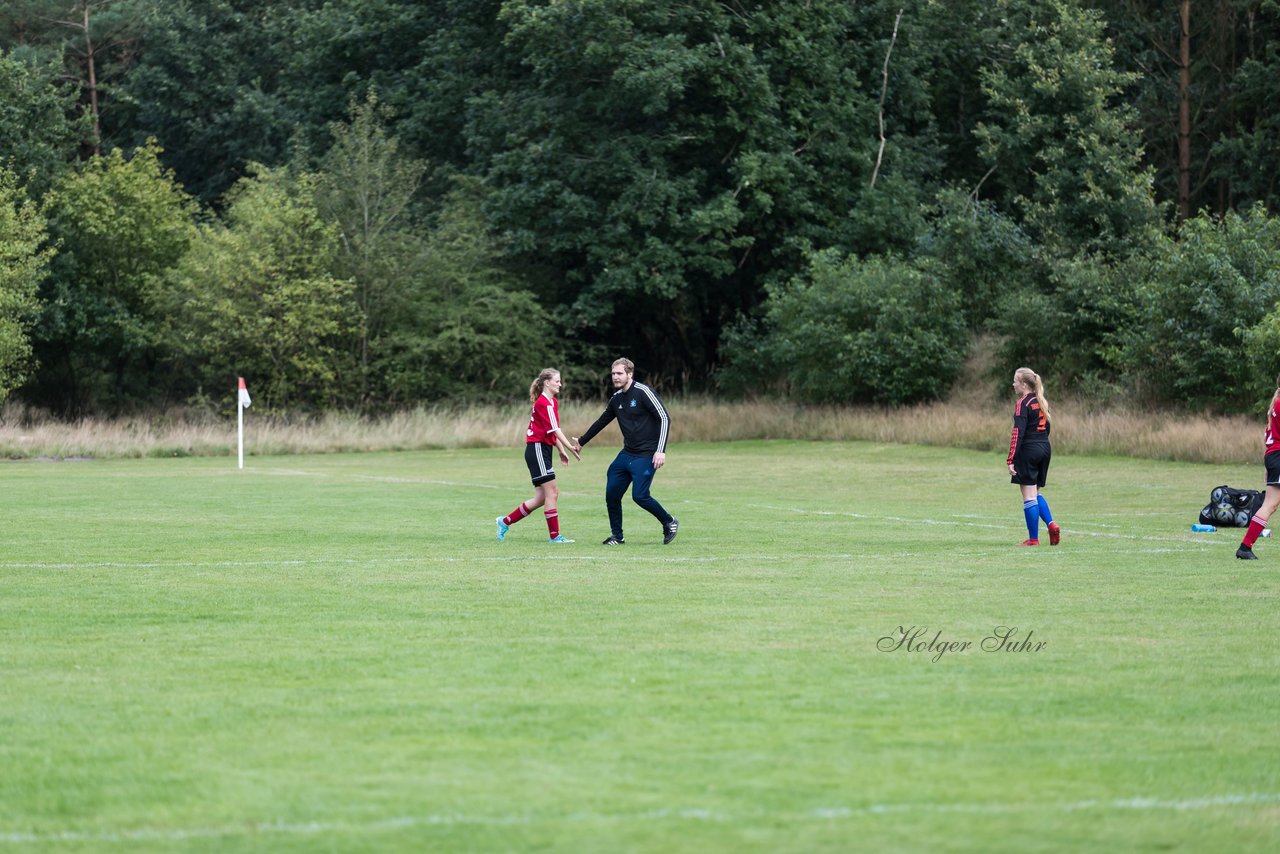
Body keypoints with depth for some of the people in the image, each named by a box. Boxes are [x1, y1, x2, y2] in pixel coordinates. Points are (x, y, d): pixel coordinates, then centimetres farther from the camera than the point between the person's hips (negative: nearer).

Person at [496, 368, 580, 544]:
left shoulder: (553, 402, 16)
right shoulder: (543, 403, -14)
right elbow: (555, 430, -19)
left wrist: (562, 451, 14)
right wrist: (570, 448, -23)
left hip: (543, 449, 10)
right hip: (537, 449, -10)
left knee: (541, 498, 9)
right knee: (551, 492, -9)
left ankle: (505, 522, 18)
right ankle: (555, 535, -5)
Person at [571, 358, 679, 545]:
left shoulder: (643, 392, -13)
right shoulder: (616, 398, 10)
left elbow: (664, 419, -15)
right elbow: (601, 422, 26)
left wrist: (660, 450, -22)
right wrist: (581, 442, 34)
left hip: (646, 456, -7)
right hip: (626, 454, 7)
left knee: (639, 495, -15)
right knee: (611, 493, 1)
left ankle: (670, 523, 7)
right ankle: (617, 535, 16)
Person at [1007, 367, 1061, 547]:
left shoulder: (1023, 404, -12)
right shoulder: (1041, 402, 12)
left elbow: (1018, 433, -17)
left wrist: (1011, 460, -18)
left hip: (1028, 450, -8)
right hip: (1044, 448, 8)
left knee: (1029, 495, -2)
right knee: (1036, 492, 18)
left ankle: (1033, 538, 0)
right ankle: (1051, 524, -1)